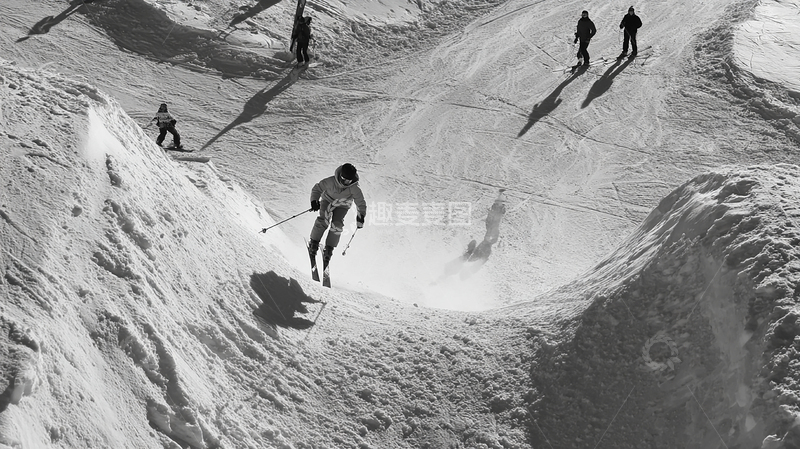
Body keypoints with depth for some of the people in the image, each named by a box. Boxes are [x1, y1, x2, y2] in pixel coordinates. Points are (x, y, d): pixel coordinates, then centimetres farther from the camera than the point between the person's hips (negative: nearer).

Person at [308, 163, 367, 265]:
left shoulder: (355, 189, -29)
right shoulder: (331, 181, -31)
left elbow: (361, 203, -18)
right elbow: (317, 188, -19)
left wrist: (361, 216, -27)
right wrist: (314, 201, -34)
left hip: (342, 206, 0)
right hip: (328, 200, 0)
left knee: (337, 224, -17)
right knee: (323, 220, -20)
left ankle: (329, 248, -4)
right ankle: (314, 243, -6)